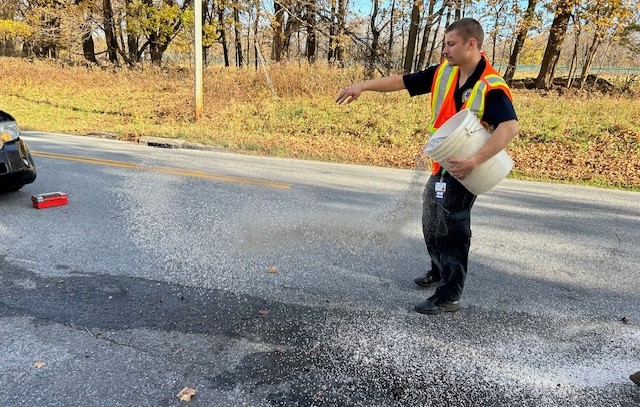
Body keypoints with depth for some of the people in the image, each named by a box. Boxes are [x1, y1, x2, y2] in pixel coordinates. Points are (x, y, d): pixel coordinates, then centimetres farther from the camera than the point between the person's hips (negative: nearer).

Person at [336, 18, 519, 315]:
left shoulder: (491, 87, -21)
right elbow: (403, 81, 5)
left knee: (451, 230, -4)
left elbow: (509, 128, -32)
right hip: (440, 166, 8)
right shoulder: (443, 73, 1)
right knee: (431, 223, 19)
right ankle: (439, 271, 42)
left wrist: (474, 162, -41)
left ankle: (449, 297, 8)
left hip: (463, 170, -8)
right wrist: (363, 86, 2)